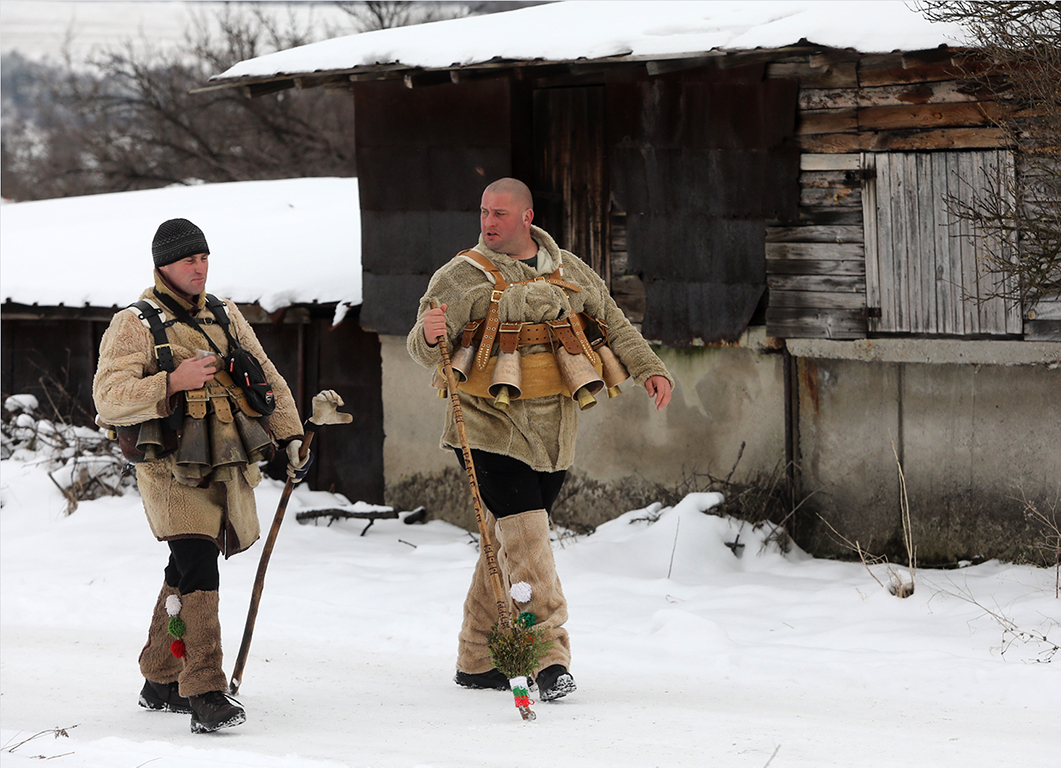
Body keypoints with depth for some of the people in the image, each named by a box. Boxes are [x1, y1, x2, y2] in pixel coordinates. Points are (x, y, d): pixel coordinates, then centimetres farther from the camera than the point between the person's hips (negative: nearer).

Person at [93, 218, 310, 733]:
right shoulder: (135, 324, -3)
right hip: (171, 472, -6)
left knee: (187, 573, 12)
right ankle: (205, 694, -24)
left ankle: (161, 681, 27)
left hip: (227, 471, 6)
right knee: (197, 567, -20)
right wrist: (173, 382, -22)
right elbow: (108, 399, -12)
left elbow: (266, 379, 24)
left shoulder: (225, 317, 17)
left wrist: (291, 438, 15)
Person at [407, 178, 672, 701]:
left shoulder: (567, 270, 12)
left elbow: (612, 324, 20)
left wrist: (648, 368, 9)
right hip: (490, 430, -4)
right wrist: (430, 337, -31)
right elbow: (425, 351, -9)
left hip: (551, 436, 5)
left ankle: (478, 660, 17)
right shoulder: (463, 275, -2)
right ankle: (548, 654, -17)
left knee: (505, 546, 9)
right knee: (526, 539, -16)